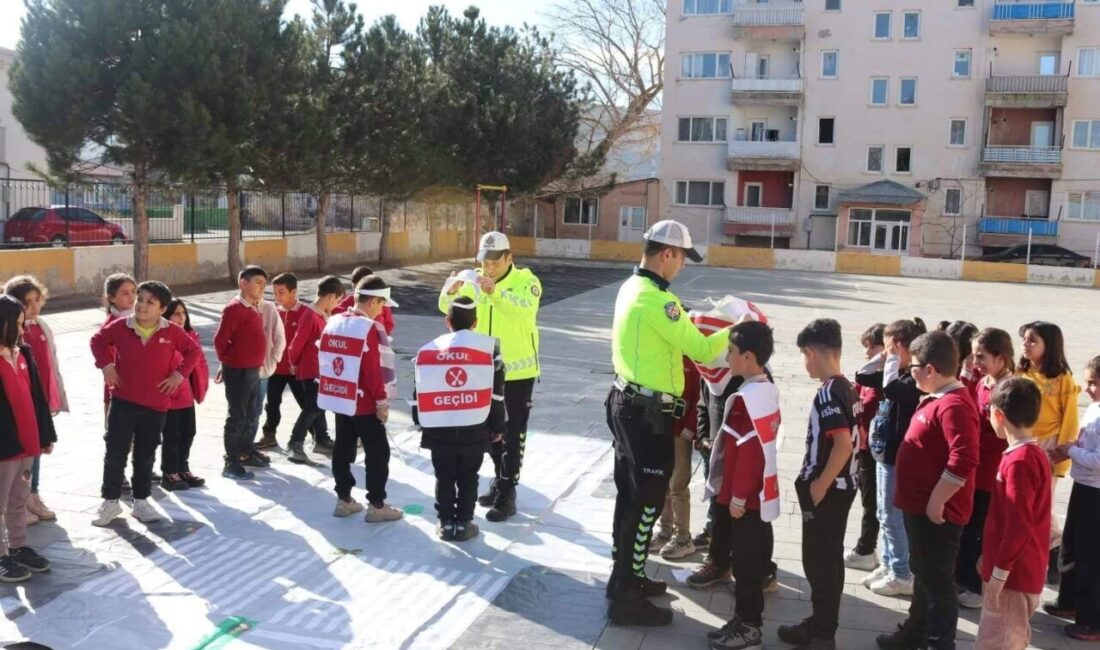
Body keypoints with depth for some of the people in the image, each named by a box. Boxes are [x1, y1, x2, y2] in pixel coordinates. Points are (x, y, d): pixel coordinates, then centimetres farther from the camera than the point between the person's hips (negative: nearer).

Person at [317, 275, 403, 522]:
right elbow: (374, 370, -20)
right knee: (377, 453, 2)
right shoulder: (370, 328, -18)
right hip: (364, 403, -8)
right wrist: (382, 402, -12)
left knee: (343, 450, 14)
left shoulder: (333, 323, 6)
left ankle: (344, 500, 22)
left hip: (339, 399, 8)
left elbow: (323, 361, 12)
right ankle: (376, 505, 5)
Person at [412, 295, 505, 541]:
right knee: (468, 479, 13)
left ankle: (446, 523, 20)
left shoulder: (428, 350, 4)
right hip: (474, 428, -1)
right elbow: (496, 392, -1)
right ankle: (463, 524, 16)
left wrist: (421, 422, 23)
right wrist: (497, 427, 9)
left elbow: (419, 391, 9)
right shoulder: (488, 346, -2)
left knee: (444, 478, 15)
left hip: (438, 428, 1)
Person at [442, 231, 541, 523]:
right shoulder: (475, 282, 1)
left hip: (518, 371, -5)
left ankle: (507, 494, 8)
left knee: (513, 434, 1)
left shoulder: (526, 281, -12)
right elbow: (447, 307, -6)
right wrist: (451, 291, -29)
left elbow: (526, 308, -32)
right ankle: (500, 480, 35)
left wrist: (495, 292, -46)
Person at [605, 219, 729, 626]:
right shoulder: (657, 299, -22)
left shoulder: (631, 287, 9)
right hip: (648, 413, -10)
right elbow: (702, 351, -18)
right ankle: (626, 600, 8)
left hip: (626, 402, 10)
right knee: (646, 503, -1)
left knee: (630, 495, 19)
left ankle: (625, 578, 32)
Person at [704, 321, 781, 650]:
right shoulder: (769, 390, 6)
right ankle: (749, 615, 32)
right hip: (762, 492, 9)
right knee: (755, 554, 19)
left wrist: (737, 496, -17)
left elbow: (747, 451, -24)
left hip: (746, 496, -9)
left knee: (744, 560, 2)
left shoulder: (745, 399, -23)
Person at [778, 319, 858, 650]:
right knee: (829, 559, 17)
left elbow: (843, 444, -28)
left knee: (819, 562, 1)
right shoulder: (847, 388, 9)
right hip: (840, 487, 9)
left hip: (826, 491, -9)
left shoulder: (828, 393, -20)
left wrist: (819, 484, -20)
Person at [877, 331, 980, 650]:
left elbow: (964, 460, -31)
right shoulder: (938, 398, 10)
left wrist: (936, 502, -24)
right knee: (923, 573, 23)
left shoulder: (954, 405, -23)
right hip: (920, 506, 11)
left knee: (936, 580, 2)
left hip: (936, 511, -11)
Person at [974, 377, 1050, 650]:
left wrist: (998, 574, -19)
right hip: (1021, 571, 10)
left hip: (1012, 575, -10)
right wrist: (991, 559, 21)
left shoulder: (1019, 461, -21)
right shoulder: (1033, 454, 10)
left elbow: (1018, 526, -24)